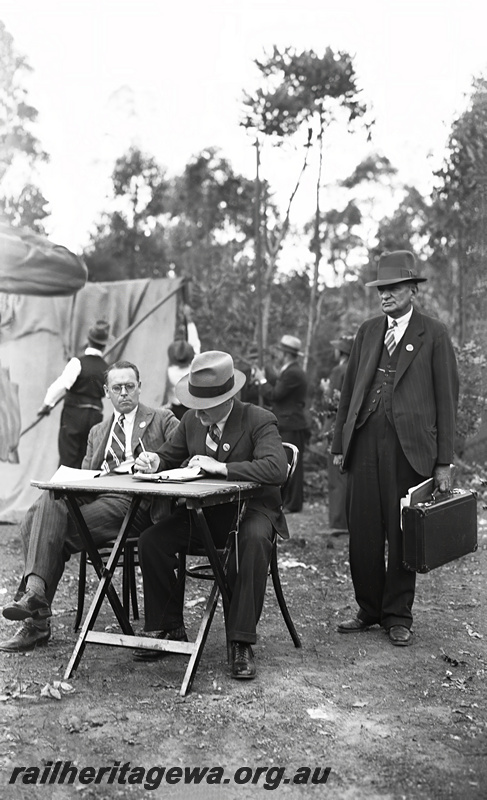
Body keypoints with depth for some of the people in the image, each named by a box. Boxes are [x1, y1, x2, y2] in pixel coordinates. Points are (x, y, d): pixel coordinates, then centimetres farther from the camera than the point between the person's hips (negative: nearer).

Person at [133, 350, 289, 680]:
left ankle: (242, 642, -29)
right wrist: (154, 460, -6)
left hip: (251, 507, -5)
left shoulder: (260, 421, -14)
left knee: (255, 540, -39)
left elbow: (277, 469, -30)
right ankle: (169, 629, 1)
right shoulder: (192, 420, 4)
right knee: (151, 540, -17)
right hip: (205, 510, 5)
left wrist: (222, 467, -34)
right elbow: (171, 456, 19)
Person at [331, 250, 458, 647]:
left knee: (403, 535, 4)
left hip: (410, 447, -4)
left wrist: (444, 461, -5)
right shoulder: (368, 331, 15)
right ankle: (369, 610, 21)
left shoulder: (434, 334, 2)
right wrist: (340, 442, 11)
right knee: (363, 533, 6)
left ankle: (398, 616, 18)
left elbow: (447, 399, 0)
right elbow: (350, 388, 17)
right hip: (365, 443, 4)